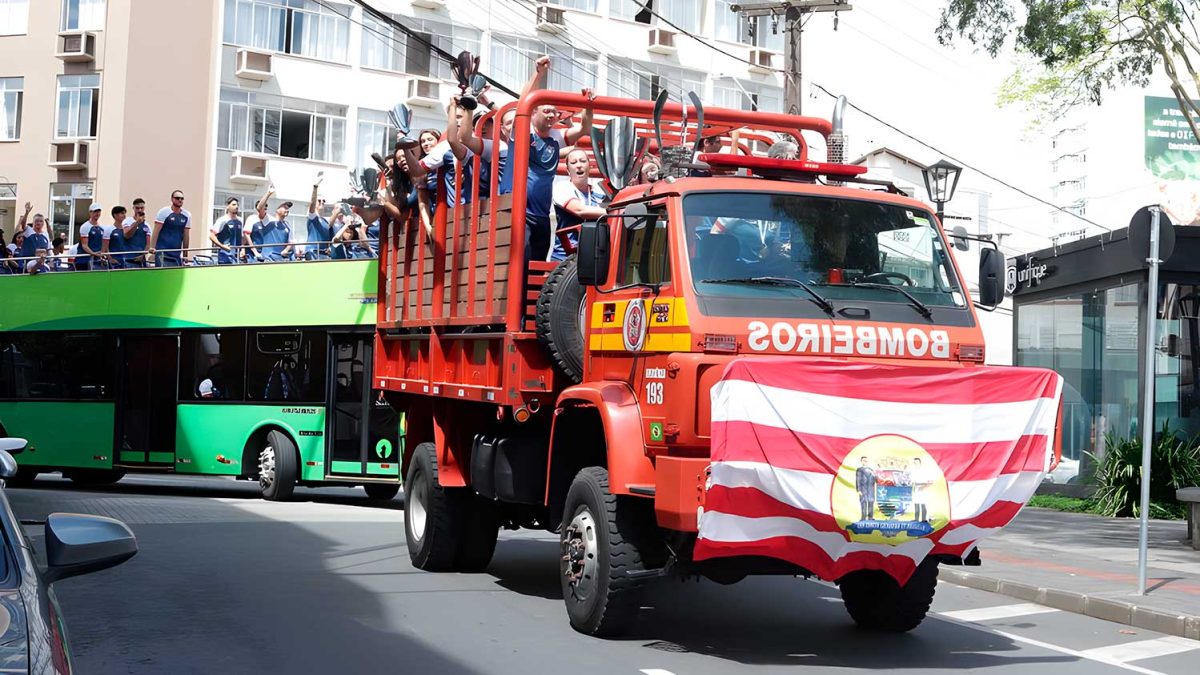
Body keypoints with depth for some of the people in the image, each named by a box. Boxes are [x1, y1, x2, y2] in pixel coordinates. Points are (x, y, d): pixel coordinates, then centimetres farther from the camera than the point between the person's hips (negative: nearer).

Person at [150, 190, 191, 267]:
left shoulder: (187, 215, 10)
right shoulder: (164, 212, -2)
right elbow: (156, 231, -7)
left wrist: (185, 255, 12)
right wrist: (152, 247, -17)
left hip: (177, 254, 5)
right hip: (162, 251, -4)